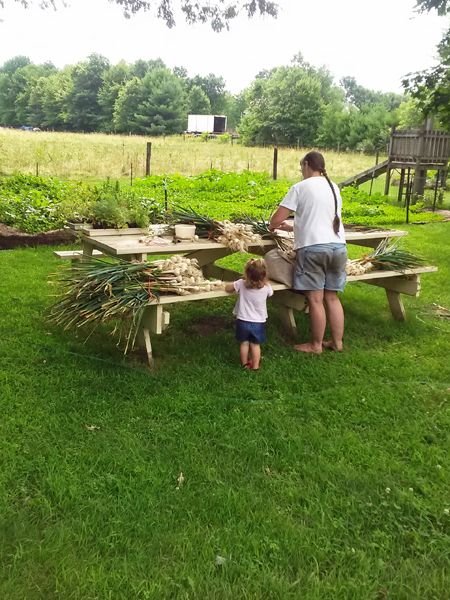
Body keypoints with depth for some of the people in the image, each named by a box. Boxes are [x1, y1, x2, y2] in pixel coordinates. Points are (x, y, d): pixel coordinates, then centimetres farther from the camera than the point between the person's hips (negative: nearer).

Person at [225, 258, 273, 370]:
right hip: (258, 322, 0)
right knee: (255, 345, 13)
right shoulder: (266, 287, -14)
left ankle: (245, 364, 29)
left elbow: (227, 288, -2)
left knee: (244, 343, 16)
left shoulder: (241, 284, -16)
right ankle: (255, 366, 20)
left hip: (243, 321, 0)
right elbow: (270, 293, 10)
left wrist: (236, 287, 13)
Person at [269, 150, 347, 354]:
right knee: (332, 297, 15)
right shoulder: (334, 188, 16)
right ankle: (337, 342, 21)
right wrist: (292, 227, 30)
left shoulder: (300, 187, -4)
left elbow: (276, 219, -6)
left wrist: (272, 226, 17)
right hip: (338, 247, 7)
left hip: (313, 248, -6)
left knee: (315, 299, 2)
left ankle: (316, 344, 11)